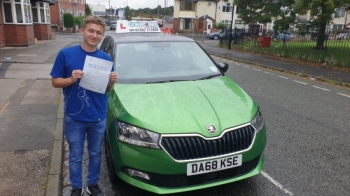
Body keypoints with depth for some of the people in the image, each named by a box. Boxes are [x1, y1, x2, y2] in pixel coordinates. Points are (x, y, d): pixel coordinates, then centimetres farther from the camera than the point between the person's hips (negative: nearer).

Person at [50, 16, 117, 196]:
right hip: (74, 117, -2)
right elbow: (55, 81, -3)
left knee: (95, 154, 18)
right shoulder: (66, 54, -9)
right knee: (75, 156, 14)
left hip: (98, 117, 2)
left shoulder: (106, 58, -2)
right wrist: (72, 79, -23)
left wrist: (112, 81, -17)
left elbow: (108, 88, 5)